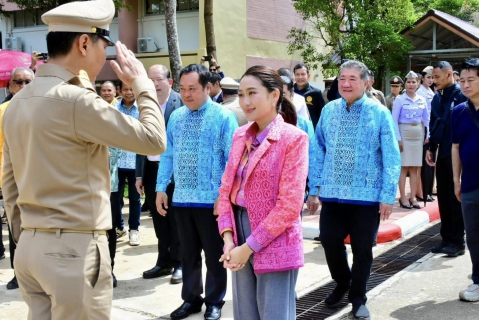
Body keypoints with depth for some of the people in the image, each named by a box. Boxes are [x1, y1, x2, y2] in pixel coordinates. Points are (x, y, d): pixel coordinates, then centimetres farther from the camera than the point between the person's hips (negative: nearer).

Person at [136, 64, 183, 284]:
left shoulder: (180, 102, -10)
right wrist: (139, 174, 9)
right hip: (151, 169, 6)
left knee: (175, 219, 6)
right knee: (159, 219, 14)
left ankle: (178, 263, 20)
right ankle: (164, 261, 28)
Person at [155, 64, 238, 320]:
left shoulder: (223, 117, -8)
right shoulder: (176, 117, 7)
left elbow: (232, 159, -10)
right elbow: (167, 155, 10)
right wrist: (161, 188, 6)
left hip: (211, 199, -4)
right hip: (181, 198, 5)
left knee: (214, 255, 9)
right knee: (188, 253, 17)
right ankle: (191, 298, 33)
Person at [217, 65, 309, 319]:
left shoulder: (293, 138, -12)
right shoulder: (240, 136, 8)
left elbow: (289, 205, -16)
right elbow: (226, 189, 9)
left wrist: (249, 246, -14)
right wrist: (228, 239, -4)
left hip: (275, 246, -6)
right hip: (240, 243, 6)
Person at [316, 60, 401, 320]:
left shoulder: (380, 113, -7)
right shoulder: (329, 110, 3)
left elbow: (391, 158, -8)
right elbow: (319, 150, 9)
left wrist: (388, 195, -12)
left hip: (367, 194, -3)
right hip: (332, 193, 3)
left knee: (362, 249, 7)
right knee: (330, 241, 7)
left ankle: (358, 298, 28)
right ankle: (342, 283, 37)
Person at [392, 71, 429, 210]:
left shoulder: (422, 100, 8)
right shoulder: (399, 99, -5)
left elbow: (427, 119, 12)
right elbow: (394, 120, -7)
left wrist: (428, 135, 3)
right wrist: (398, 138, -12)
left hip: (418, 135, 4)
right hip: (404, 134, -4)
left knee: (415, 168, 7)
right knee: (404, 167, -3)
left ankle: (413, 197, 13)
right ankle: (403, 197, 2)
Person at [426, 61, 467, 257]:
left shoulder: (462, 95, -10)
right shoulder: (437, 98, 13)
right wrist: (431, 148, 14)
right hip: (442, 153, 7)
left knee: (455, 198, -1)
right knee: (443, 198, 10)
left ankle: (457, 241, 7)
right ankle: (447, 238, 18)